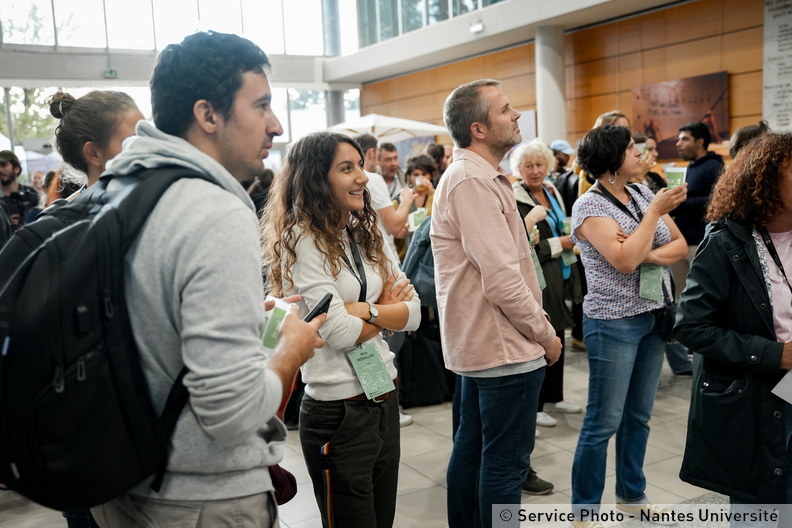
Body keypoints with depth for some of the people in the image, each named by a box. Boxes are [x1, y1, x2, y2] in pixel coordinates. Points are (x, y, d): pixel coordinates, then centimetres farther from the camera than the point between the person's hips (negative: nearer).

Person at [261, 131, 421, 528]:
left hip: (385, 398, 7)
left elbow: (413, 312, 2)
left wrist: (365, 310, -14)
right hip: (339, 412, -7)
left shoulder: (368, 235, 8)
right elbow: (341, 333, -19)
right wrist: (388, 307, -4)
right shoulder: (302, 241, -14)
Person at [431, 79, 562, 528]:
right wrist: (546, 334, -11)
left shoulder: (473, 177, 14)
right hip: (507, 347, -10)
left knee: (472, 449, 18)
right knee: (506, 462, 0)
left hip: (477, 343, 10)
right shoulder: (473, 182, -20)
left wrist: (538, 322, 13)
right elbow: (502, 280, -24)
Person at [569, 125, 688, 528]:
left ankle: (631, 495, 32)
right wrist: (655, 212, -16)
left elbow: (680, 245, 5)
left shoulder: (642, 193, 8)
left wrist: (648, 254, -14)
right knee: (604, 422, 0)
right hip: (614, 323, -7)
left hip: (654, 317, 7)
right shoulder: (589, 205, -12)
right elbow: (624, 260, -23)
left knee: (638, 416, 16)